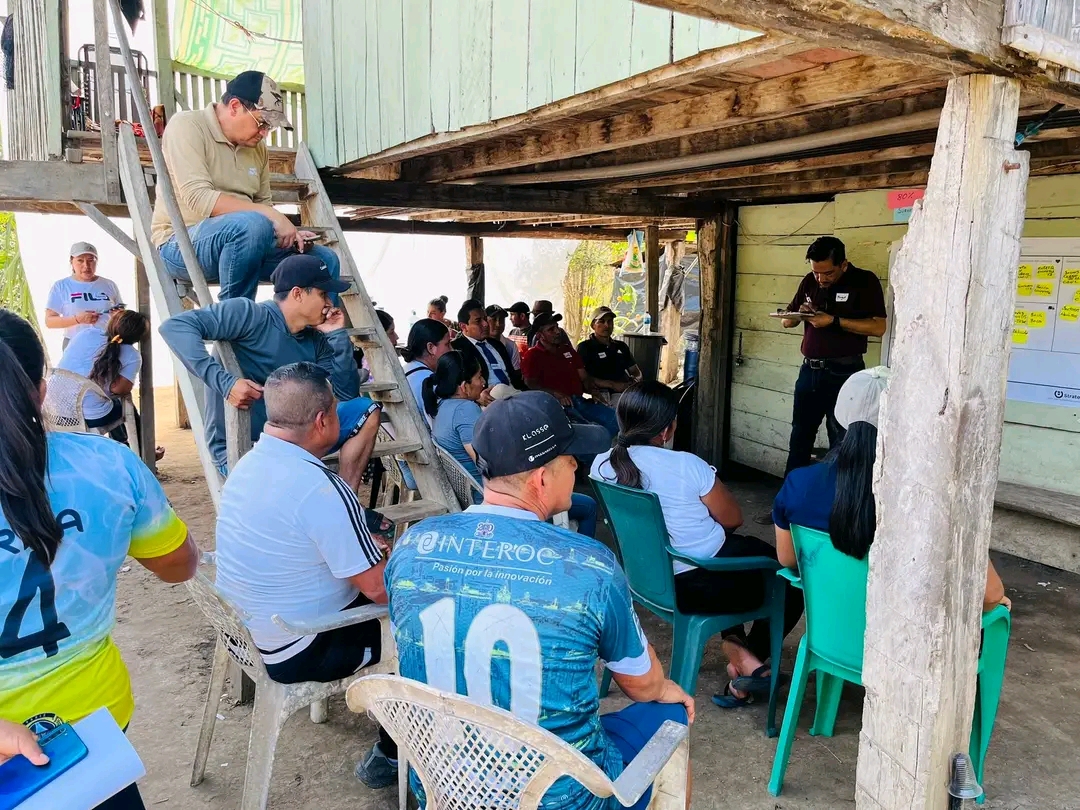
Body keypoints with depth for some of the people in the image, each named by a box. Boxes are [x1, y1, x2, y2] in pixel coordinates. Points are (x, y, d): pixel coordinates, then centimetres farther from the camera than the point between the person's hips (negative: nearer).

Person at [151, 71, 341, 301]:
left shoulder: (257, 147, 11)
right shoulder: (186, 126, -8)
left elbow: (263, 204, 19)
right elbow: (199, 198, -22)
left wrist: (289, 233, -3)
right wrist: (271, 215, -27)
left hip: (238, 243, 7)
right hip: (181, 245, -7)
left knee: (324, 260, -4)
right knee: (253, 224, -36)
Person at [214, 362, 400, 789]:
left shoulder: (249, 464, -2)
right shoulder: (320, 488, -30)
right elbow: (379, 589, -24)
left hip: (247, 630, 9)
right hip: (300, 652, -9)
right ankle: (391, 754, 19)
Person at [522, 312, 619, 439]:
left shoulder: (568, 349, 24)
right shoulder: (532, 355, 4)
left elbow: (584, 377, 23)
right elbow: (531, 384, -9)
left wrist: (592, 390, 1)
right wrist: (556, 394, -23)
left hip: (580, 400, 7)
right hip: (557, 404, -7)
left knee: (614, 419, -13)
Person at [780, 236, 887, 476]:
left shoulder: (865, 281, -7)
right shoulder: (809, 282, 8)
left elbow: (878, 327, -15)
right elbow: (786, 321, 15)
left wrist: (834, 321, -21)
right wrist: (799, 314, -8)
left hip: (844, 373, -5)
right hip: (809, 369, 6)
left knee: (841, 440, 0)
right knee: (800, 435, 13)